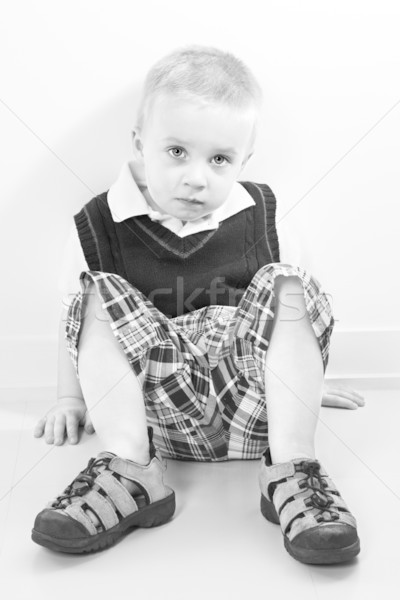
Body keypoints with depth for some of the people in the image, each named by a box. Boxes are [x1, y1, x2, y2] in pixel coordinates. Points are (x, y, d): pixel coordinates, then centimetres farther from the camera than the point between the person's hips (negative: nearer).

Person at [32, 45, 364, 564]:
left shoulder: (264, 216, 5)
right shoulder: (100, 225, -1)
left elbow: (288, 302, 18)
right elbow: (76, 315, 11)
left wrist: (302, 382, 22)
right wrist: (71, 398, 13)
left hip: (250, 399, 1)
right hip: (156, 400, -1)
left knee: (289, 288, -22)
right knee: (100, 296, -22)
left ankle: (289, 472, -26)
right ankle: (132, 472, -28)